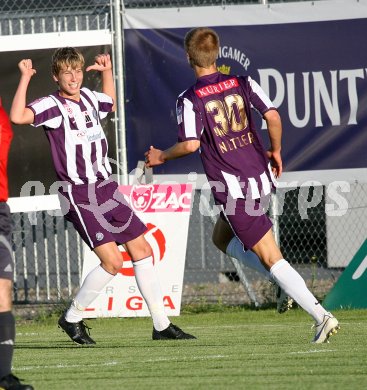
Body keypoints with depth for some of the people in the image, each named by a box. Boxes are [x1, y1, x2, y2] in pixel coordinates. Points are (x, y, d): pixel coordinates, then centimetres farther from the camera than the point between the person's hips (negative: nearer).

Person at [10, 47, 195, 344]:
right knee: (112, 261, -16)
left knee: (142, 250, 7)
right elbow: (18, 117, -30)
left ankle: (161, 325, 15)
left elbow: (110, 104, 36)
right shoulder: (52, 105, -10)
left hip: (107, 189, 8)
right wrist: (25, 77, -26)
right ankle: (72, 319, 4)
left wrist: (107, 71, 28)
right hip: (79, 197, -8)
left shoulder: (88, 97, 11)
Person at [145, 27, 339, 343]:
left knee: (272, 258, -5)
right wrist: (276, 152, 11)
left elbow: (191, 144, -18)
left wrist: (161, 157, 0)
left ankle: (321, 315, -14)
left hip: (232, 188, -6)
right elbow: (272, 116, -6)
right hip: (262, 177, 6)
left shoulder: (189, 100, -9)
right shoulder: (242, 83, 4)